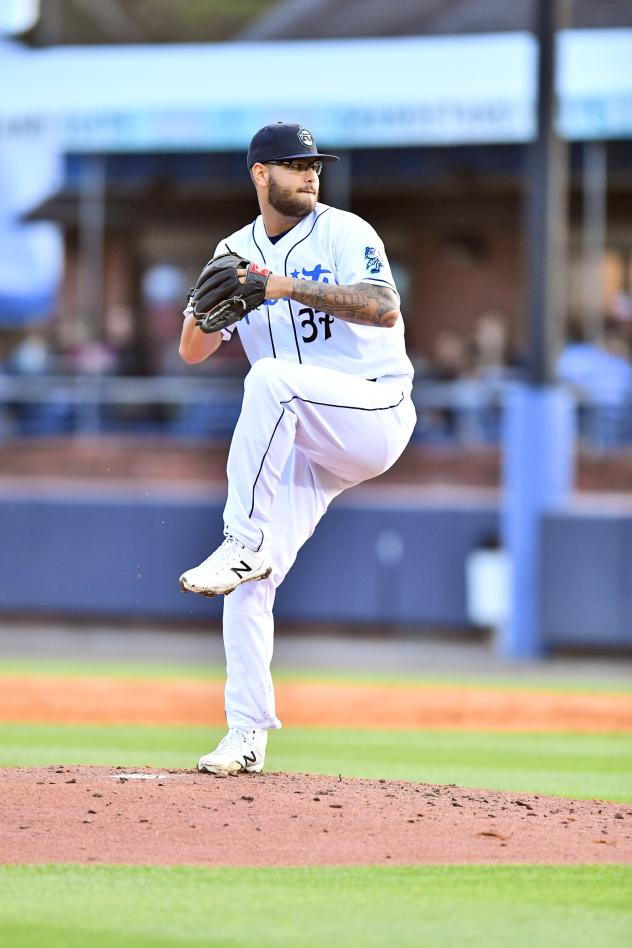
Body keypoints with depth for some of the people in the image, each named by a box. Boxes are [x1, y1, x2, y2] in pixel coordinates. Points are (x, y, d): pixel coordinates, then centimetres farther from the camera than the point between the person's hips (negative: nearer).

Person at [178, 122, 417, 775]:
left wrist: (291, 288, -27)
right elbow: (192, 351, 6)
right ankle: (247, 735, 0)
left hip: (375, 415, -5)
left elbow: (385, 308, -20)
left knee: (270, 378, -34)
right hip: (298, 445, 5)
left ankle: (243, 543, -31)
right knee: (249, 586, -7)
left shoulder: (344, 233, -4)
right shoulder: (234, 253, 11)